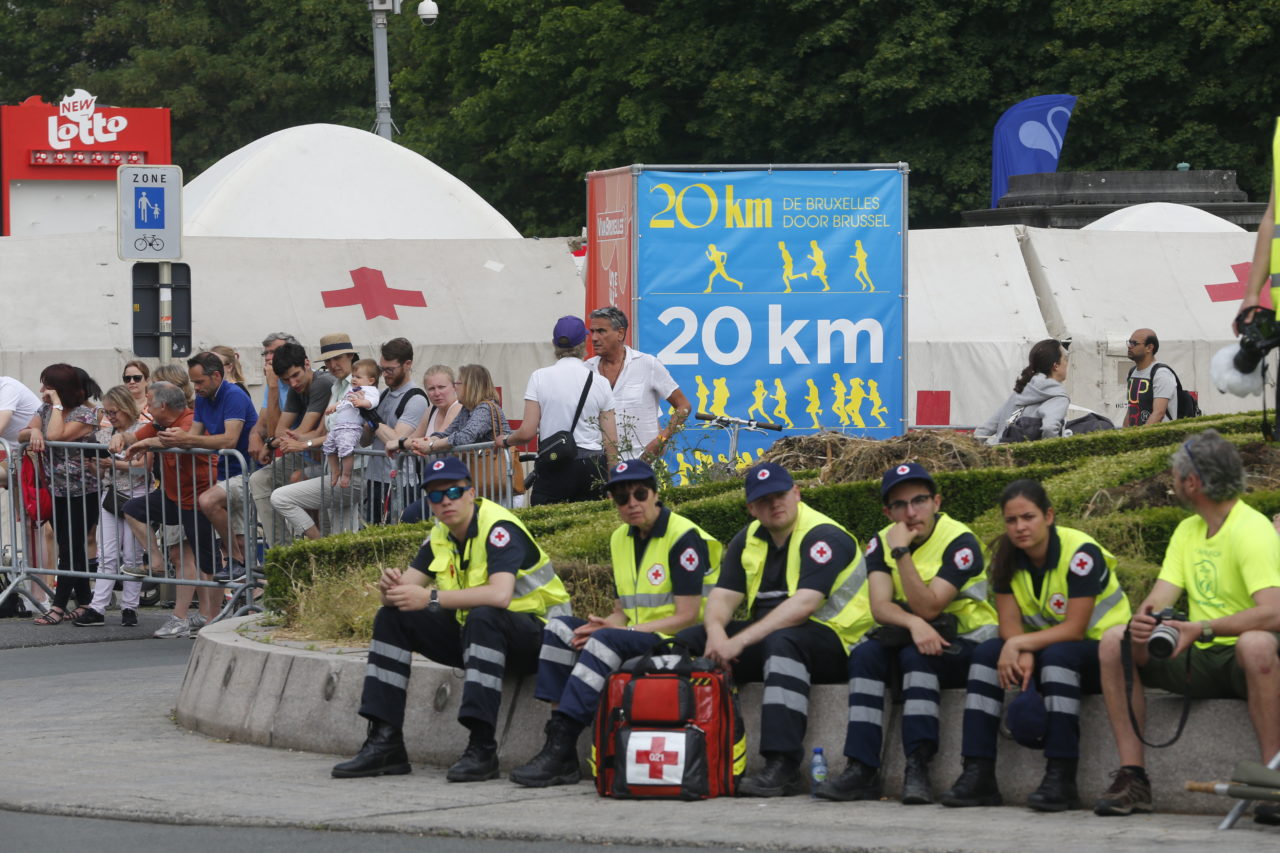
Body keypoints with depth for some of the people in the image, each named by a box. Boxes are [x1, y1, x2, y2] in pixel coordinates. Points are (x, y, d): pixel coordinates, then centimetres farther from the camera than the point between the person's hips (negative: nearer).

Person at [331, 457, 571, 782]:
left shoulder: (498, 528, -20)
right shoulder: (440, 536, 5)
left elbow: (499, 595, -36)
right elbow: (404, 588, 2)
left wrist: (431, 598, -36)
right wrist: (390, 588, -24)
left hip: (534, 634, -8)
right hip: (469, 632, 8)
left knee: (482, 617, -39)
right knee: (392, 618, -2)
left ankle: (482, 748, -41)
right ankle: (385, 743, -8)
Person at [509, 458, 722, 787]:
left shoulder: (683, 537, -12)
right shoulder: (620, 539, 13)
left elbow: (686, 616, -16)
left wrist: (621, 630, -18)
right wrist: (604, 624, -9)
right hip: (634, 636, 8)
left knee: (607, 640, -32)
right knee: (560, 627, -8)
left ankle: (561, 748, -35)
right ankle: (559, 750, -20)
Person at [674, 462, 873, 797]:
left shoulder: (824, 536, -13)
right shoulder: (748, 540, 12)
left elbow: (803, 605, -25)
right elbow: (723, 596, 5)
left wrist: (740, 641, -31)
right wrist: (716, 632, -20)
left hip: (831, 642, -8)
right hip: (765, 635, 8)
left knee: (782, 641, -40)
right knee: (689, 641, -6)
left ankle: (783, 767, -47)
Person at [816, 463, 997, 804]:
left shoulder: (959, 541, -15)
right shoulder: (882, 542, 2)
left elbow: (928, 607, -23)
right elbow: (880, 606, -13)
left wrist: (903, 552, -28)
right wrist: (914, 623, -33)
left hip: (964, 642, -5)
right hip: (909, 635, 5)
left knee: (917, 656, -34)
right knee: (865, 654, -23)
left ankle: (918, 769, -40)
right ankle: (862, 770, -31)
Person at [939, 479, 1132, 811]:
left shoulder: (1081, 553, -21)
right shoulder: (1007, 557, -2)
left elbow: (1075, 629, -25)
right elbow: (1009, 623, -6)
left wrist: (1019, 645, -30)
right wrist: (1022, 655, -27)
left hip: (1101, 651, -6)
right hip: (1045, 645, 6)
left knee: (1058, 656, -36)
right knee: (986, 654, -17)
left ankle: (1061, 780, -39)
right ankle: (978, 776, -23)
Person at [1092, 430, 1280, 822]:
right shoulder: (1188, 530, 13)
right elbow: (1159, 599, 3)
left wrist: (1202, 629, -37)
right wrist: (1143, 619, -22)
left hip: (1242, 658, -8)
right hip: (1199, 659, 8)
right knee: (1114, 641, -10)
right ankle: (1132, 778, -16)